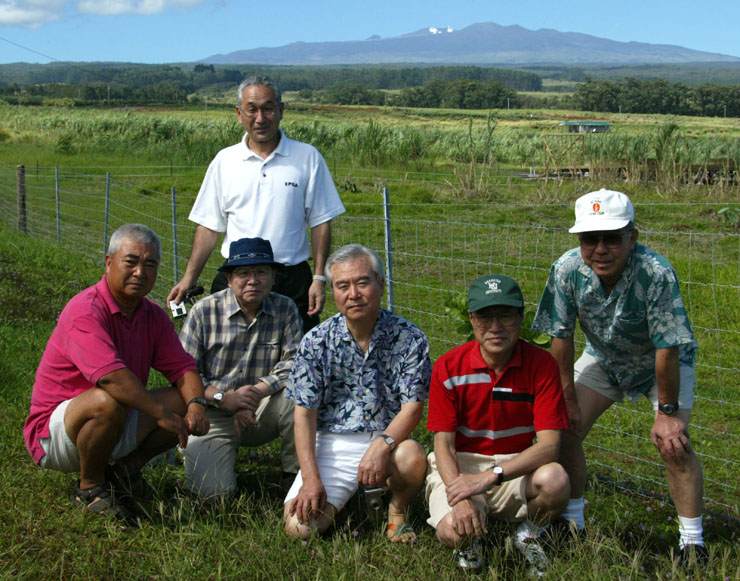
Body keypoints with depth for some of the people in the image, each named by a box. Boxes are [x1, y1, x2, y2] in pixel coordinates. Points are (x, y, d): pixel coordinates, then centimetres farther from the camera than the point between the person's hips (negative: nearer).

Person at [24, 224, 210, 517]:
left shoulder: (153, 316, 4)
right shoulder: (85, 311, -23)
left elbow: (182, 367, 1)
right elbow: (110, 375, -37)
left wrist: (196, 404, -21)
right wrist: (162, 413, -34)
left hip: (117, 425, 8)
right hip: (54, 432, -8)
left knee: (184, 401, -5)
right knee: (109, 400, -38)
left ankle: (123, 470, 6)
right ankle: (89, 487, -14)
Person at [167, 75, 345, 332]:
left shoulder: (307, 157, 4)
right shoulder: (224, 161, 9)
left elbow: (320, 222, 5)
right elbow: (209, 225, 12)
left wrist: (319, 278, -3)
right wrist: (188, 278, 6)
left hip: (292, 281, -1)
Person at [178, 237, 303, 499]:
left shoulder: (285, 309, 0)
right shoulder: (204, 311, -5)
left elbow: (295, 361, -11)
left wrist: (258, 391, -26)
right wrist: (224, 398, -22)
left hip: (262, 412, 2)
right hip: (213, 415, -2)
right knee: (213, 491, -20)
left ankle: (296, 475, -9)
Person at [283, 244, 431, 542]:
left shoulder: (409, 338, -5)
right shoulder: (316, 341, -2)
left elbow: (413, 405, -7)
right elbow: (304, 413, -3)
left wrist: (383, 444, -27)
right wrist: (311, 479, -13)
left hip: (387, 439, 0)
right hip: (332, 443, 1)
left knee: (412, 457, -36)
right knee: (300, 527, -19)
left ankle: (397, 511, 0)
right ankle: (344, 495, 16)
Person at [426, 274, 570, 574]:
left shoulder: (542, 364, -10)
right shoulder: (449, 367, -9)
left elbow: (549, 445, -17)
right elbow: (443, 444, -10)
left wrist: (490, 476, -30)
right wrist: (460, 498, -29)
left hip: (517, 467, 1)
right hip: (460, 467, -1)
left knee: (555, 479, -33)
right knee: (452, 531, -32)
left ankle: (529, 532, 3)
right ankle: (472, 535, 10)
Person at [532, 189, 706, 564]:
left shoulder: (656, 274, -38)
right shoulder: (567, 270, -27)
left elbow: (668, 348, -29)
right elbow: (561, 336, -15)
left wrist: (667, 412, -22)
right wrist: (568, 400, -10)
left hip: (661, 364, -3)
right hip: (603, 358, 4)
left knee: (673, 443, -18)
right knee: (565, 428, -7)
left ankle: (692, 543, -4)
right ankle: (571, 524, 11)